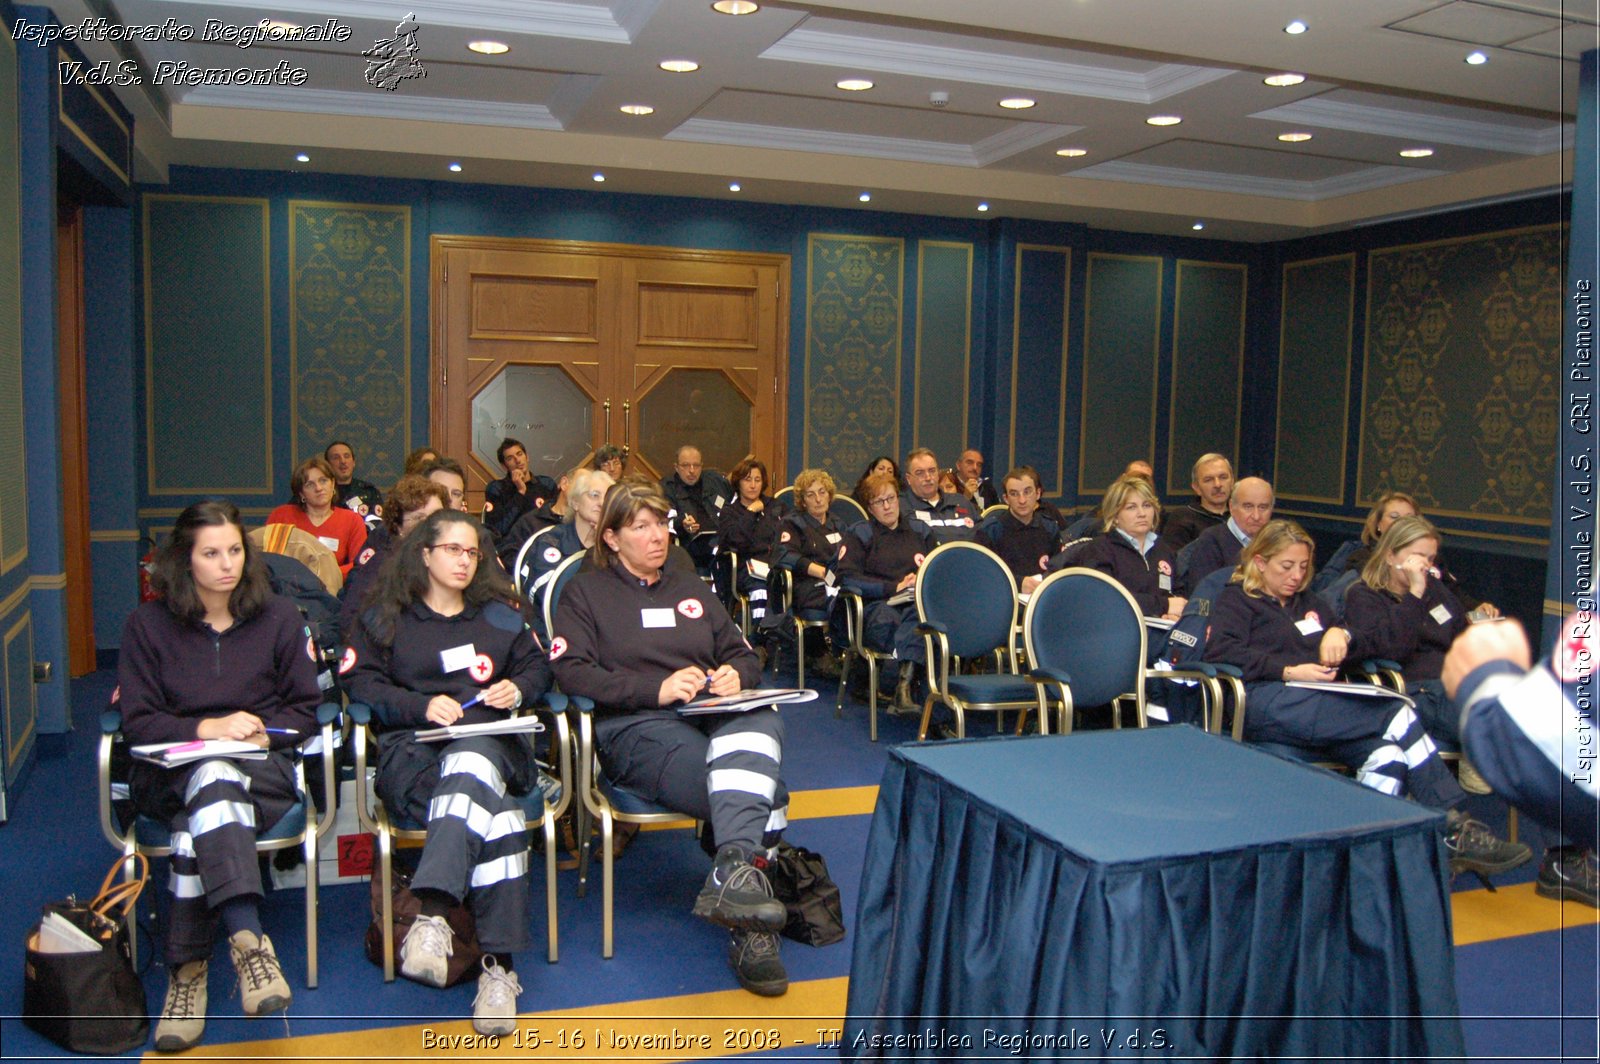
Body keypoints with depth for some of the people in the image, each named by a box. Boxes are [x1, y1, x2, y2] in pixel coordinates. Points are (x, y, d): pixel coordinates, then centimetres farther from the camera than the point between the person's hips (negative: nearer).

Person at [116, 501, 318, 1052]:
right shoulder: (148, 624, 6)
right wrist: (209, 729, -16)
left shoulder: (280, 617, 8)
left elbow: (305, 710, 9)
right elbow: (137, 722, 0)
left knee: (196, 831, -34)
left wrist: (260, 733, -11)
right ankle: (248, 939, -43)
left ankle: (188, 970, -32)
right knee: (211, 780, -37)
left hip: (263, 767, 0)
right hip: (170, 773, 0)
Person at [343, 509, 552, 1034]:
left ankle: (432, 914, -51)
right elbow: (360, 682, 7)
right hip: (413, 751, -1)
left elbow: (537, 666, 27)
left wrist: (518, 689, 3)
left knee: (471, 761, -41)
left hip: (492, 741, 2)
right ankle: (498, 964, -44)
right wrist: (422, 707, -9)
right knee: (495, 812, -37)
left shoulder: (498, 616, 26)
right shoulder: (386, 618, 18)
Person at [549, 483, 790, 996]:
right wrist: (655, 689, -13)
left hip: (716, 718, 4)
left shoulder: (691, 589, 31)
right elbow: (571, 670, -1)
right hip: (637, 729, -4)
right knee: (763, 791, -32)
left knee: (761, 721, -36)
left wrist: (735, 675, 0)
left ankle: (733, 872, -46)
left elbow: (743, 654, 26)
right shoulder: (586, 592, 16)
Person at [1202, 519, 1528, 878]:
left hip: (1322, 705, 7)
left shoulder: (1309, 604, 33)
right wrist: (1289, 671, -15)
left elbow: (1367, 644, 28)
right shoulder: (1236, 599, 14)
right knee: (1396, 714, -22)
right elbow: (1220, 649, -6)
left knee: (1387, 756, -26)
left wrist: (1341, 634, 4)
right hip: (1267, 704, -6)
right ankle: (1454, 828, -18)